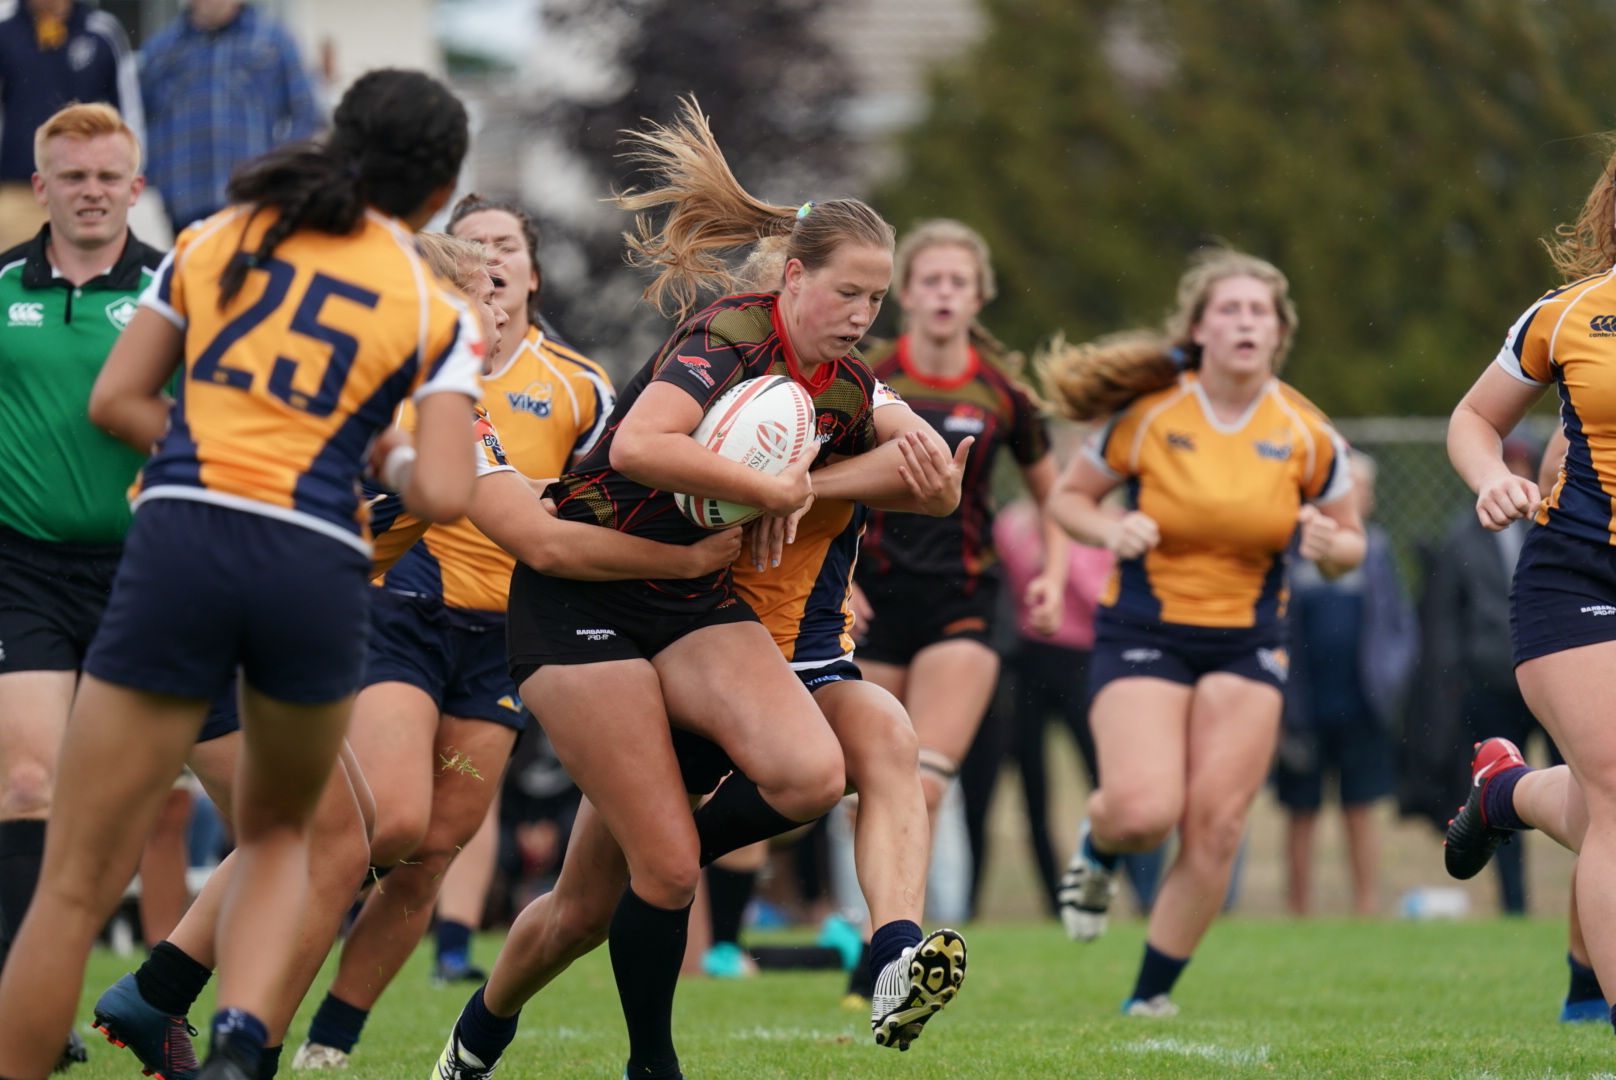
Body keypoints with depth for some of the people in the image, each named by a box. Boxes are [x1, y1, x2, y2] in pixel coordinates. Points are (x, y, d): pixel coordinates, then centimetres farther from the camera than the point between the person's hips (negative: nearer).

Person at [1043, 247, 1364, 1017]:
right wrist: (1111, 531, -16)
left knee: (1216, 825, -8)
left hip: (1247, 642, 2)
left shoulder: (1307, 436, -2)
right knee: (1144, 812, -20)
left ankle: (1152, 993, 9)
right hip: (1142, 635, -2)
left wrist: (1329, 545, -15)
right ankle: (1097, 848, 19)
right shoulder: (1148, 416, -7)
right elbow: (1067, 498, 5)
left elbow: (1348, 548, 9)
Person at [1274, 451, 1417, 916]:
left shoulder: (1374, 548, 6)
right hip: (1303, 714, -1)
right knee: (1301, 816, 6)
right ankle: (1300, 915, 14)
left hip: (1359, 708, 1)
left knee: (1360, 813, 4)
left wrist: (1390, 677, -5)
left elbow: (1401, 624, 11)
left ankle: (1367, 910, 7)